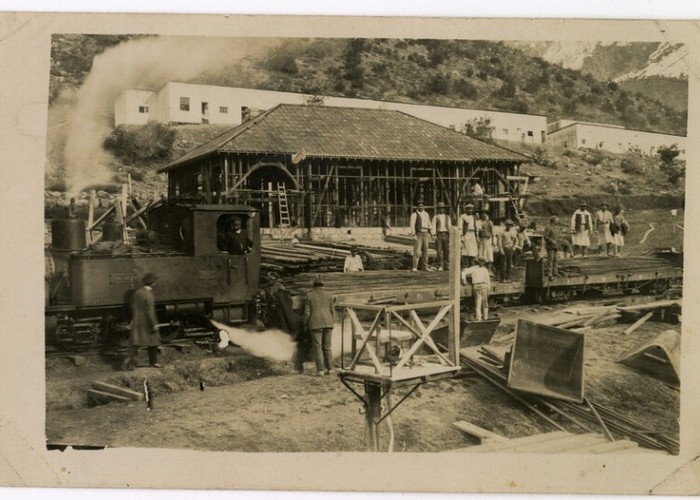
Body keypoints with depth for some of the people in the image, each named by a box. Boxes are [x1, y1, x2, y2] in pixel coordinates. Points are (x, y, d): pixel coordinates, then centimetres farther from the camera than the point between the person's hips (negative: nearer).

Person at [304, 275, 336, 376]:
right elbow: (332, 310, 4)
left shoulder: (309, 295, -4)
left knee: (317, 348, 2)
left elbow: (307, 312, -6)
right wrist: (332, 324, 13)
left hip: (316, 324, -3)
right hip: (327, 323, 3)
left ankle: (320, 370, -3)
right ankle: (329, 368, 10)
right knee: (327, 347, 11)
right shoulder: (328, 295, 4)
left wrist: (306, 324, 5)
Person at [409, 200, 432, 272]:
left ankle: (425, 267, 12)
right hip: (418, 234, -5)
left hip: (425, 234, 5)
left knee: (425, 251, 6)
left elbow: (429, 225, 17)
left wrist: (429, 236, 13)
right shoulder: (414, 214, -6)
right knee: (417, 251, -10)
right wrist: (413, 235, -23)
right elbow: (412, 225, -14)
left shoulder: (426, 214, 12)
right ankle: (414, 267, -8)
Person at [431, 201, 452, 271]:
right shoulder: (435, 217, 6)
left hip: (446, 234, 2)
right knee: (439, 251, -4)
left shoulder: (447, 217, 15)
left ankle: (447, 266, 4)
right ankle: (440, 266, -1)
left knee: (447, 251, -1)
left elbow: (449, 226, 10)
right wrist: (434, 235, -15)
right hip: (438, 234, -2)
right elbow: (433, 226, -2)